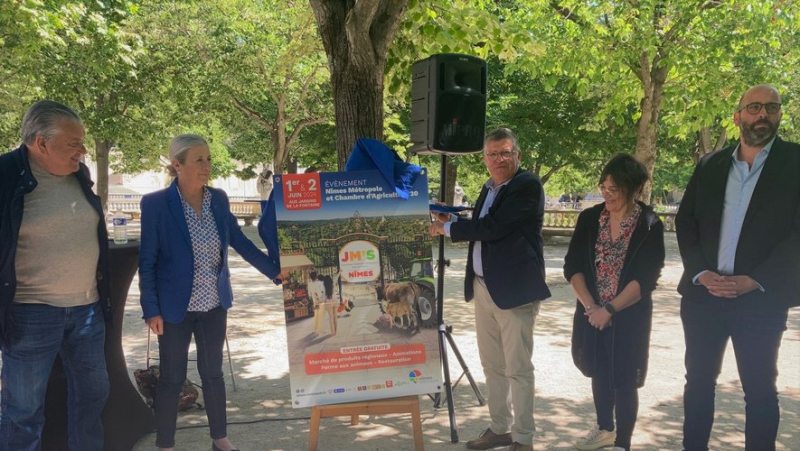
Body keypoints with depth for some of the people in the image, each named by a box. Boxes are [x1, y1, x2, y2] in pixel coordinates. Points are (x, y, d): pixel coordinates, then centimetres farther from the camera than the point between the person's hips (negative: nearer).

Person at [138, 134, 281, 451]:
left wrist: (277, 272, 3)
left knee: (213, 372, 15)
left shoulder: (218, 199, 0)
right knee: (172, 378, 7)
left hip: (213, 303, 4)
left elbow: (241, 243, 8)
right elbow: (147, 261, -9)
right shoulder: (156, 203, -12)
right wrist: (151, 309, -12)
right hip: (175, 306, -4)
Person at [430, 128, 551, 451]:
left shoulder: (528, 185, -11)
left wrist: (447, 228, -9)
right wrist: (453, 221, 4)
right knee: (492, 365, 15)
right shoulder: (489, 188, 15)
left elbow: (492, 228, -20)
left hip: (514, 288, -8)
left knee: (518, 368, 1)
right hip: (484, 287, 8)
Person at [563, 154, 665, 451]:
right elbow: (572, 266, -3)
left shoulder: (650, 226, -9)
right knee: (600, 374, 18)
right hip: (591, 313, 4)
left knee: (624, 381, 3)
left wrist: (609, 310, -18)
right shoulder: (589, 218, 0)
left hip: (629, 317, -4)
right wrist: (590, 306, -14)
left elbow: (645, 279, -14)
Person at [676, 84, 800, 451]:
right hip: (703, 294, 3)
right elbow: (685, 221, 8)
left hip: (762, 299, -3)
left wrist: (754, 281, -15)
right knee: (698, 380, 11)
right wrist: (700, 273, -7)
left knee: (760, 389, 7)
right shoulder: (709, 165, 10)